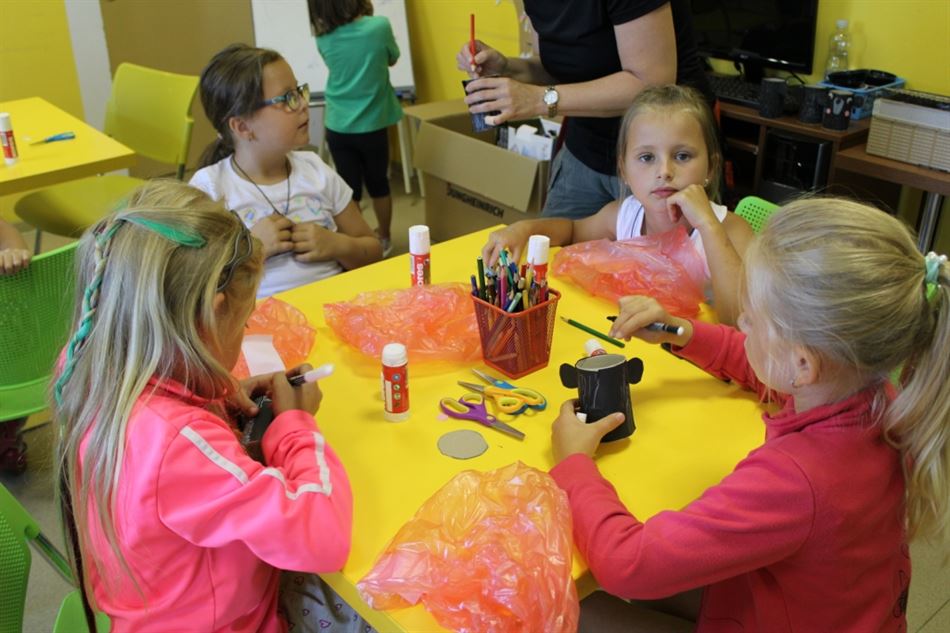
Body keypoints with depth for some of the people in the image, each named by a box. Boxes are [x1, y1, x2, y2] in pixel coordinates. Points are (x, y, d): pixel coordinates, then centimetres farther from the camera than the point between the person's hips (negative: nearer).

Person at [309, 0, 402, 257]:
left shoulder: (324, 38, -8)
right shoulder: (379, 26, -14)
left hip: (338, 128, 1)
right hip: (372, 125, -1)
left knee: (349, 188, 10)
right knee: (378, 184, 17)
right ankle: (384, 239, 34)